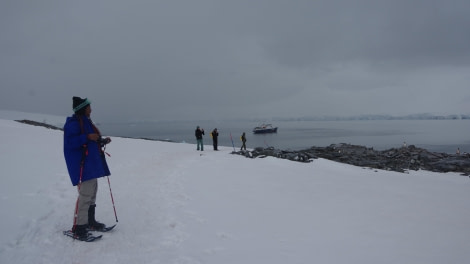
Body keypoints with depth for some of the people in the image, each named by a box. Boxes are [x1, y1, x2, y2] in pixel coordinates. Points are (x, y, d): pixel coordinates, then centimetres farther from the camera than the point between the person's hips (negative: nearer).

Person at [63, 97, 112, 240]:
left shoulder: (86, 122, 19)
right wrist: (87, 137, -27)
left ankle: (90, 222, 26)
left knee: (92, 193, 15)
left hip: (92, 165, 11)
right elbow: (70, 142, -21)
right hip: (82, 165, -10)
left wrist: (102, 141, 12)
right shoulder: (74, 123, -11)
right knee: (85, 195, -12)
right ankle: (78, 227, -5)